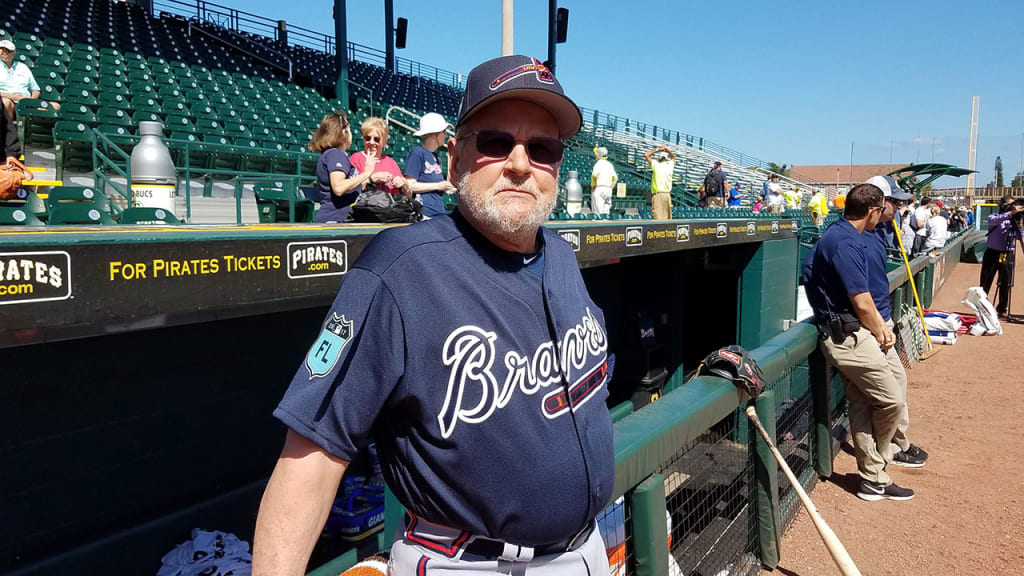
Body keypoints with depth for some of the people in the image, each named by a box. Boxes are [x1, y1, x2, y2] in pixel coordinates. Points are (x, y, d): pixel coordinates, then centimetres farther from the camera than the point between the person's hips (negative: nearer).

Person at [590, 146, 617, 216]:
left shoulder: (598, 163, -9)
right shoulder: (610, 164, 15)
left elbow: (594, 175, -26)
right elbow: (616, 178, 17)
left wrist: (594, 185, -14)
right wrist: (611, 188, 15)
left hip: (598, 189, -7)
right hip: (608, 189, 7)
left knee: (598, 213, -8)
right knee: (606, 212, 9)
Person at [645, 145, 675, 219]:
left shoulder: (656, 165, 0)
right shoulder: (670, 165, 9)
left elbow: (646, 155, 11)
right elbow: (673, 156, 31)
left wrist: (657, 149, 18)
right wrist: (665, 149, 25)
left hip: (657, 194, -4)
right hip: (667, 194, 4)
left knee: (658, 217, -12)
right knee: (667, 218, 8)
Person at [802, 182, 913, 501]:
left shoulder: (839, 234, 14)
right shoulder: (846, 242, -19)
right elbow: (862, 303, -19)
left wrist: (881, 326, 7)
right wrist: (879, 333, -2)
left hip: (844, 333, 10)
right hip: (848, 335, -10)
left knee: (862, 402, 12)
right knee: (892, 399, -2)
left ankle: (872, 479, 20)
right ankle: (876, 478, 16)